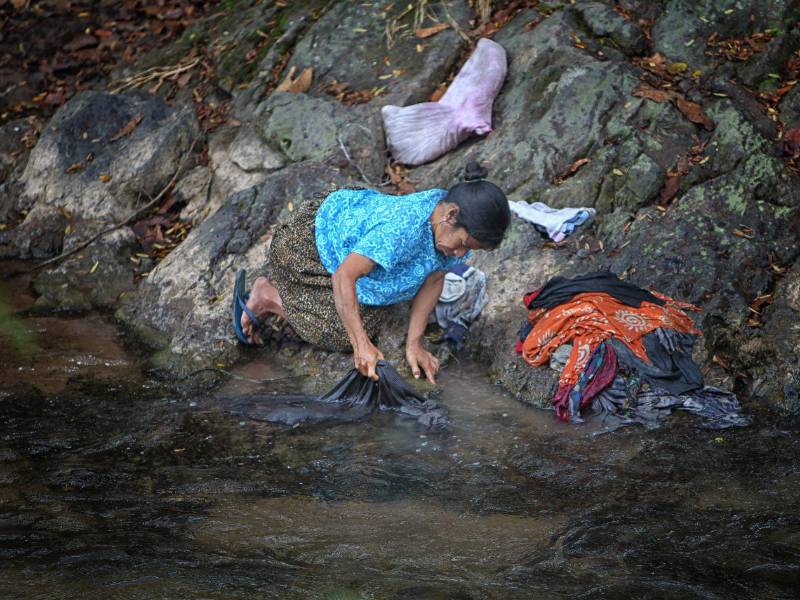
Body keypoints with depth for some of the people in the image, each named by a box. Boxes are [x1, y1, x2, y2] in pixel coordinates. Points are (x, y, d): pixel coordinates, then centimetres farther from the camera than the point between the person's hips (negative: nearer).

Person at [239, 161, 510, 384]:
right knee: (341, 333, -15)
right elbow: (344, 277, -44)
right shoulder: (403, 228, -44)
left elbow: (434, 278, -9)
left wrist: (414, 342, -15)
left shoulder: (456, 223, -19)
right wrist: (362, 345, -46)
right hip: (310, 242, -8)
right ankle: (268, 295, 4)